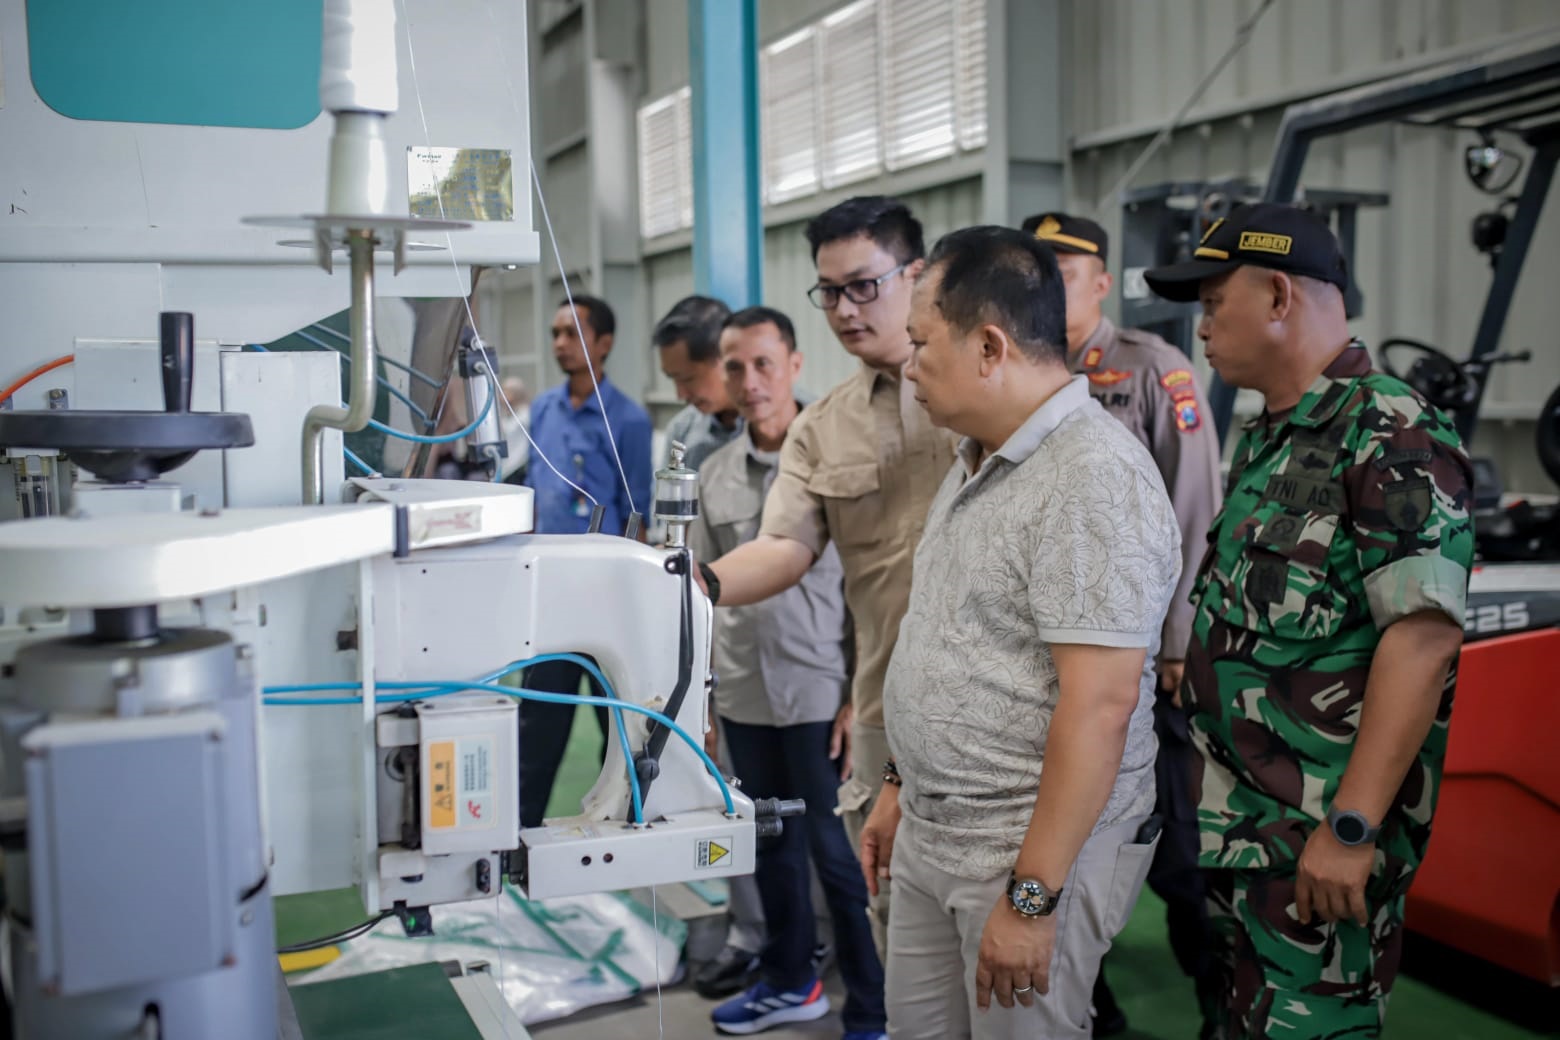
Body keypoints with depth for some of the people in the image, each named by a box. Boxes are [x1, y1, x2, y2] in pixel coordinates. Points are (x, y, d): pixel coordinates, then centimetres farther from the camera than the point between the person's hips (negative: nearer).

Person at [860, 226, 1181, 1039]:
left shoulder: (1094, 481, -20)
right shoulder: (979, 461, 10)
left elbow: (1099, 705, -24)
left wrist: (1032, 896, -23)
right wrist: (902, 786, 19)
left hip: (1034, 846, -8)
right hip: (931, 832, 9)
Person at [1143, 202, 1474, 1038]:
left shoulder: (1391, 436, -17)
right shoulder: (1267, 438, 12)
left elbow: (1423, 636, -24)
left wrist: (1352, 827, -26)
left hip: (1317, 830, -9)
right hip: (1237, 820, 9)